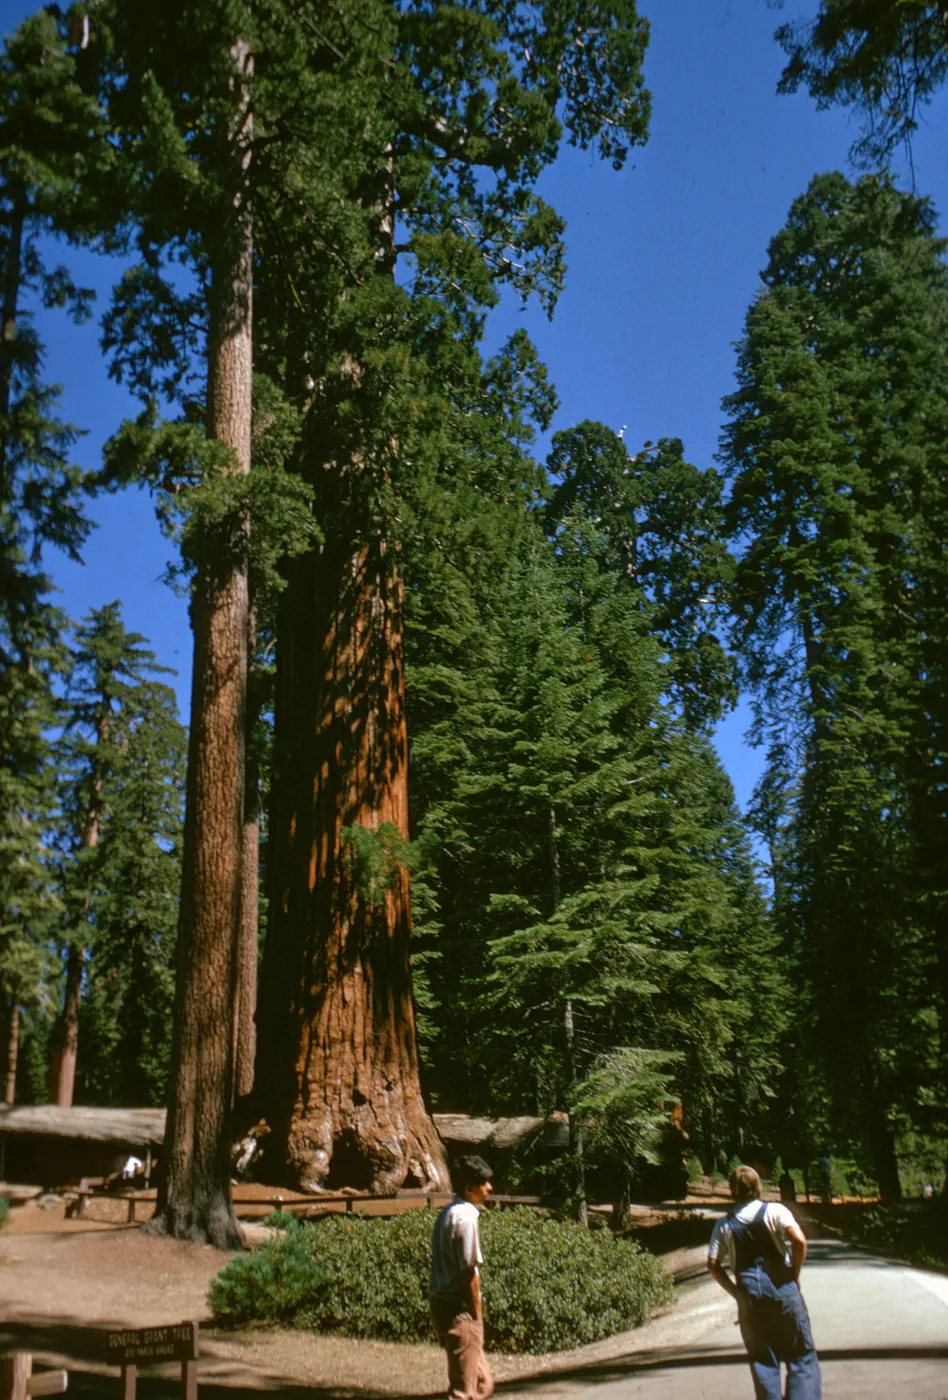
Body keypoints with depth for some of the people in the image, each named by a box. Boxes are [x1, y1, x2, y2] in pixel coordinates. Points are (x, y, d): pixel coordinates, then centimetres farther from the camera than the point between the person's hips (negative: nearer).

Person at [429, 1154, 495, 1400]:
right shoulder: (465, 1217, -19)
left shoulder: (448, 1213, 11)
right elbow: (468, 1272, -18)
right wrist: (477, 1314, -10)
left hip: (442, 1304, 9)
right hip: (459, 1309, -9)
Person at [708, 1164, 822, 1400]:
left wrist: (737, 1292, 7)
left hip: (749, 1294, 2)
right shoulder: (774, 1211, -1)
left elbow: (713, 1265, 0)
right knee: (802, 1357, 8)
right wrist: (795, 1275, -3)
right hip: (782, 1289, -2)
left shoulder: (724, 1225, 5)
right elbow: (799, 1240, -15)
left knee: (762, 1360, 11)